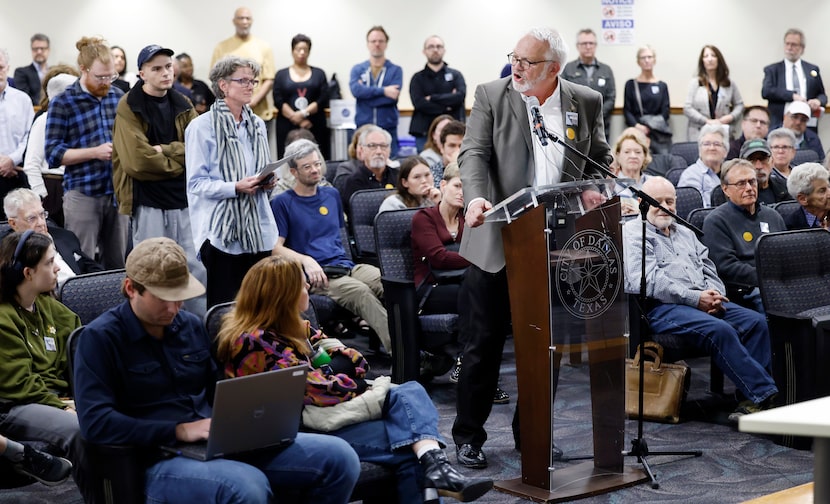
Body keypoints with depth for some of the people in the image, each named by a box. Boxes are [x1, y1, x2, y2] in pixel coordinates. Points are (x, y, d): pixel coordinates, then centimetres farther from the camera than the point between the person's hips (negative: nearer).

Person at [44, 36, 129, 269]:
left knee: (118, 264, 8)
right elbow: (53, 153, -7)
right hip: (82, 194, -4)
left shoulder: (118, 97, 11)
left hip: (118, 191, 4)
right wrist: (95, 152, -17)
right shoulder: (63, 104, -3)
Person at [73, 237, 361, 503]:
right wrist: (179, 431, -18)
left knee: (338, 457, -9)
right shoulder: (101, 337, -5)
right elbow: (95, 422, -16)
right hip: (160, 457, -6)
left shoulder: (191, 326, 14)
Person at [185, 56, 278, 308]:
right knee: (223, 307, -2)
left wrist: (266, 182, 2)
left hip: (259, 230, 6)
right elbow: (196, 183, -11)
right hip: (222, 231, -6)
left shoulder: (258, 125, 15)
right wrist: (236, 187, -23)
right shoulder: (202, 126, -6)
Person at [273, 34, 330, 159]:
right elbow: (278, 101, 1)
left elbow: (323, 100, 2)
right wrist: (297, 120, -10)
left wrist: (303, 113, -12)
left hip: (314, 126, 0)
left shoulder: (319, 74, 13)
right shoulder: (281, 75, 12)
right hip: (288, 127, 0)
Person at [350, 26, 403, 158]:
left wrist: (366, 92, -7)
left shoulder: (395, 70, 5)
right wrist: (383, 91, -15)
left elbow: (393, 97, -10)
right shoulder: (357, 69, 10)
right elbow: (356, 90, -10)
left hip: (388, 130, -1)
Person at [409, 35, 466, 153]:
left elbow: (460, 96, -7)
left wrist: (432, 98, -8)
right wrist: (446, 106, -9)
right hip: (424, 134, 0)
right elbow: (418, 103, -5)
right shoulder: (418, 78, 10)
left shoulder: (455, 75, 11)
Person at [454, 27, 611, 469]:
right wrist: (476, 197, -28)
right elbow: (474, 153, -10)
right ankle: (468, 435, 16)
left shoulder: (587, 102, 6)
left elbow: (601, 160, 16)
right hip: (497, 242, -2)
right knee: (483, 342, 4)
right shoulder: (491, 96, -1)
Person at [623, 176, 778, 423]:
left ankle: (752, 400, -22)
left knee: (756, 321, -16)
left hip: (703, 301, 8)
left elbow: (709, 270, 23)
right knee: (720, 330, -32)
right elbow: (648, 280, -11)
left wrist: (713, 294, -2)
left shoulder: (685, 233, 27)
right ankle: (766, 395, -28)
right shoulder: (634, 232, 3)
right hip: (663, 307, -7)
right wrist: (694, 298, -15)